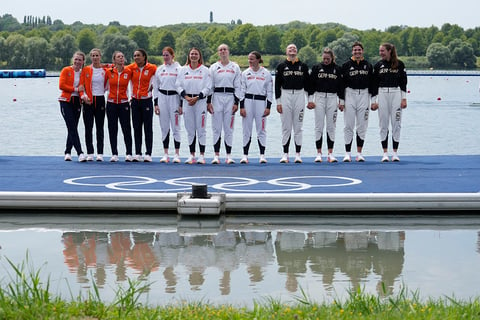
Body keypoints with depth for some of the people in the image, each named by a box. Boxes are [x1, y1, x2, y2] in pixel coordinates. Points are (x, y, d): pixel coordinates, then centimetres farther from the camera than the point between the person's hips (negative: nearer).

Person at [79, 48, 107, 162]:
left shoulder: (105, 70, 5)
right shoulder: (85, 70, 3)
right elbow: (81, 85, 0)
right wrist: (83, 95, -15)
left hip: (100, 100, 0)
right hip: (88, 100, 0)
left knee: (100, 128, 2)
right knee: (88, 128, -1)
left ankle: (100, 153, 4)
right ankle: (89, 153, 2)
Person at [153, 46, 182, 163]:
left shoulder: (178, 69, 0)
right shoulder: (159, 69, 12)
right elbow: (155, 87, 14)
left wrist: (181, 104, -7)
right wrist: (156, 103, 6)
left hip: (174, 97, -4)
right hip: (162, 97, 4)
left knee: (175, 127, -5)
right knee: (164, 127, 5)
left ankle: (177, 154, -1)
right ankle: (165, 154, 10)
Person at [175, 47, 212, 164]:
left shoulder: (205, 70, 3)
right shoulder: (183, 70, 11)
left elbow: (208, 87, -3)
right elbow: (178, 85, 6)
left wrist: (197, 97, -13)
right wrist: (185, 96, -9)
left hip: (200, 101, -3)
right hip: (187, 101, 3)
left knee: (201, 129, -3)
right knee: (190, 129, 5)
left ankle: (202, 155, 1)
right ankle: (192, 155, 11)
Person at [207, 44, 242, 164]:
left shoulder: (235, 67, 9)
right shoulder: (213, 67, 9)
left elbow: (238, 86, 7)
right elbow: (209, 86, 7)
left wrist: (236, 102, -1)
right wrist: (208, 102, -2)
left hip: (230, 97, 0)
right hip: (217, 97, 0)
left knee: (229, 127, 0)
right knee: (216, 127, -1)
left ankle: (229, 156, 3)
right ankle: (216, 155, 3)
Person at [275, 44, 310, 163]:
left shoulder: (303, 66, 10)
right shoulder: (281, 66, 6)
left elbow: (307, 84, 12)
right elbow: (277, 85, 4)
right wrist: (278, 102, -2)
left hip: (299, 95, 1)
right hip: (285, 95, -1)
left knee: (298, 127, 2)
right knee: (286, 127, 1)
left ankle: (298, 154, 5)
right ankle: (285, 154, 5)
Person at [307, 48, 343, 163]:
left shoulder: (337, 69, 7)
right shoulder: (316, 68, 4)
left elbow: (340, 86, 10)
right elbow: (311, 84, 4)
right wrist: (310, 100, -2)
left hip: (332, 98, 1)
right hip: (319, 98, -1)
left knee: (331, 126, 2)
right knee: (319, 126, -1)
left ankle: (330, 154, 6)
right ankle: (319, 153, 2)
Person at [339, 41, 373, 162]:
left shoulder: (368, 65, 9)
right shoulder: (346, 65, 2)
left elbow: (371, 83, 12)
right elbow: (342, 83, 1)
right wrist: (341, 101, -4)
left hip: (364, 95, 2)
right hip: (349, 94, -2)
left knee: (362, 126, 3)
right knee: (348, 125, -3)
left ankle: (359, 153, 8)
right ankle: (348, 153, 1)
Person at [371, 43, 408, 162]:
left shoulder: (399, 64, 2)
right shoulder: (378, 65, 7)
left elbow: (403, 81, 3)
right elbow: (374, 83, 7)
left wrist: (404, 98, -3)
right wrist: (373, 101, 3)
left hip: (396, 93, -1)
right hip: (382, 94, 1)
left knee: (396, 124, -1)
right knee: (383, 124, 1)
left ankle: (395, 153, 6)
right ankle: (385, 153, 6)